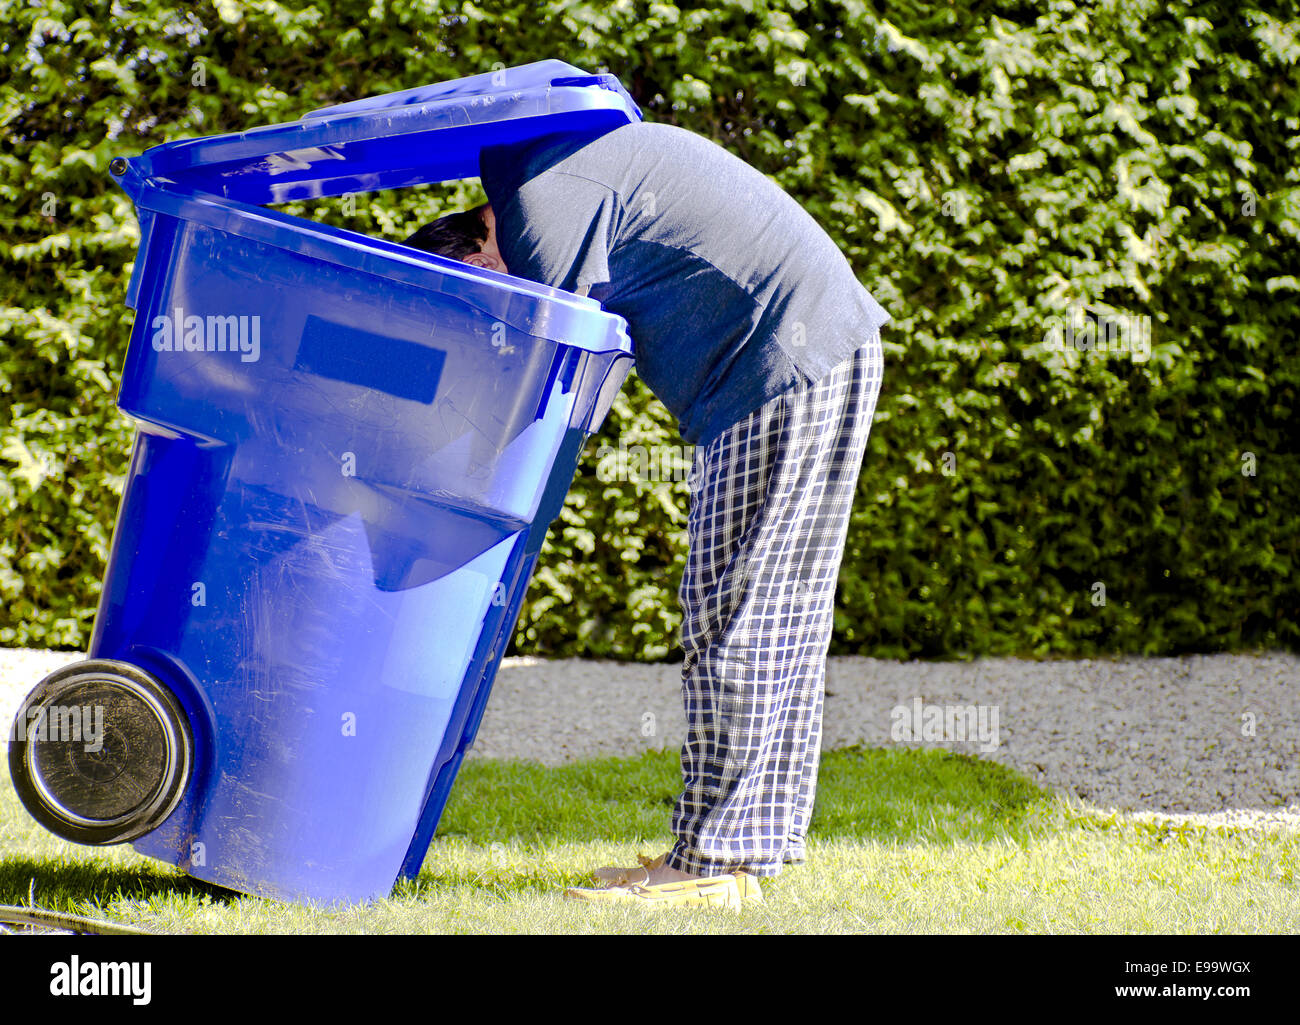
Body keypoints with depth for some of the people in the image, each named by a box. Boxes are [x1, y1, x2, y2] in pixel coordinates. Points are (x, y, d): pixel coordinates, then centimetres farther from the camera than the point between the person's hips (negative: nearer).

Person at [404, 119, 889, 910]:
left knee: (731, 614, -6)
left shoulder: (539, 199, -10)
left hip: (787, 367, -10)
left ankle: (717, 861, -4)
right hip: (838, 349, 10)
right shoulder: (567, 170, 20)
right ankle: (758, 840, 15)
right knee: (780, 615, 11)